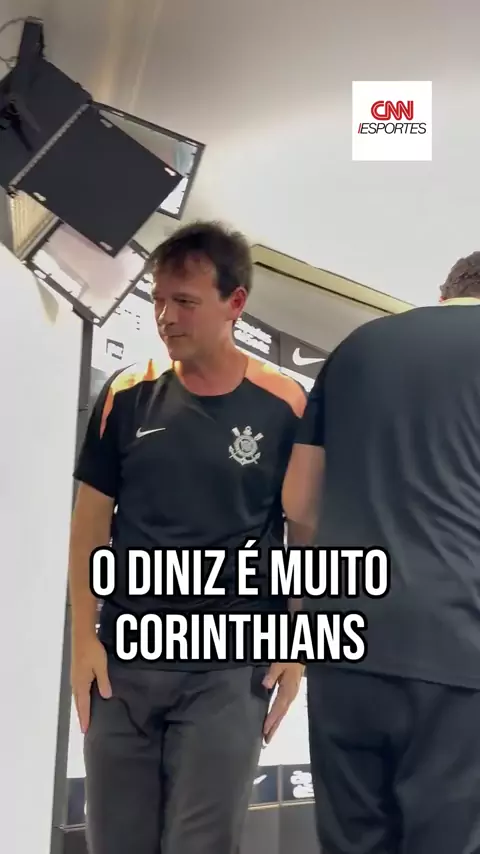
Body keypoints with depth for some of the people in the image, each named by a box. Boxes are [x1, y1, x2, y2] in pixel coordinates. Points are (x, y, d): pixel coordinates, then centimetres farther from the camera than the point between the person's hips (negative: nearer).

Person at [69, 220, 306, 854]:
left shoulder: (284, 406, -5)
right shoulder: (126, 396, 1)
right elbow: (91, 521, 6)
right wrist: (83, 637, 0)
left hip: (231, 665, -2)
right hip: (124, 657, 3)